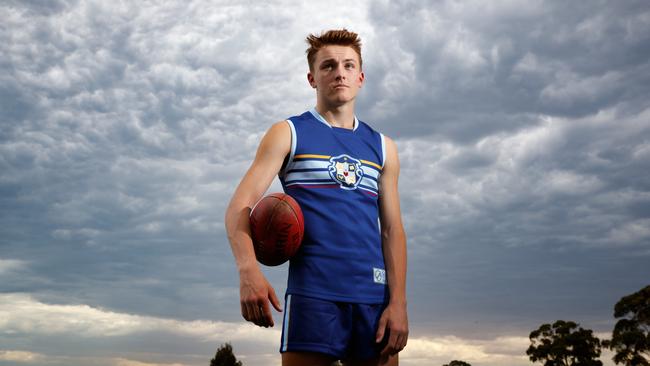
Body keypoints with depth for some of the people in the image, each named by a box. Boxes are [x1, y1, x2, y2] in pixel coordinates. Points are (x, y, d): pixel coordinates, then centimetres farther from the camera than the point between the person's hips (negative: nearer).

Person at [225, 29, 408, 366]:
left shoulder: (382, 147, 15)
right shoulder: (287, 134, 6)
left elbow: (392, 229, 12)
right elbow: (239, 207, -5)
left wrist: (398, 302, -1)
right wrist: (249, 270, -23)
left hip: (374, 296, 3)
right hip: (312, 293, -3)